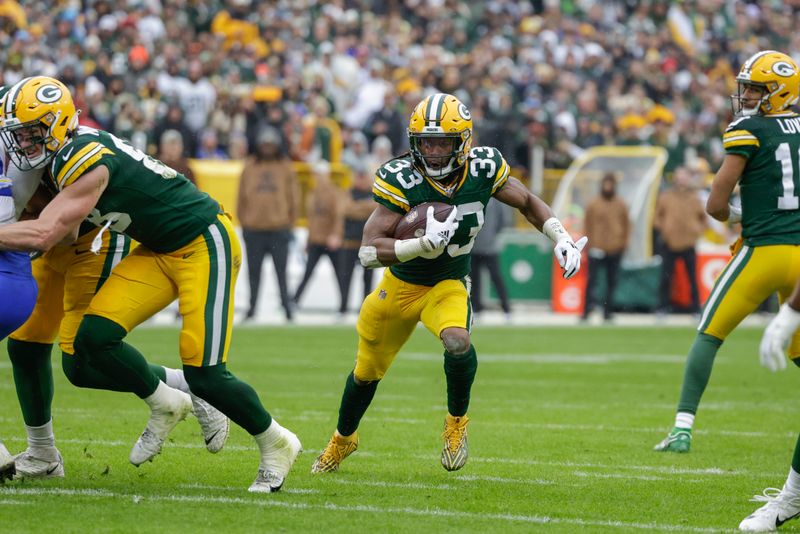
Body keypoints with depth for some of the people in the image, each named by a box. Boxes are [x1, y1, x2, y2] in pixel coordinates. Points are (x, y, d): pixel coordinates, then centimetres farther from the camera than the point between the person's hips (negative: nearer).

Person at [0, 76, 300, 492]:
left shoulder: (87, 161, -26)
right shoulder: (59, 159, 2)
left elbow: (43, 235, -32)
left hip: (205, 244, -9)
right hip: (158, 251, 9)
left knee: (203, 374, -12)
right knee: (94, 340, -8)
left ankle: (275, 444, 12)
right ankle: (165, 406, 15)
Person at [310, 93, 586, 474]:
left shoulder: (483, 168, -18)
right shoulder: (400, 179, -27)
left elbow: (527, 203, 2)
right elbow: (369, 252, -32)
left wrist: (562, 239, -11)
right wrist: (425, 244, -45)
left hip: (448, 286, 0)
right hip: (400, 284, 0)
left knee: (457, 342, -33)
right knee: (367, 371, 18)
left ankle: (457, 421, -3)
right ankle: (343, 439, 49)